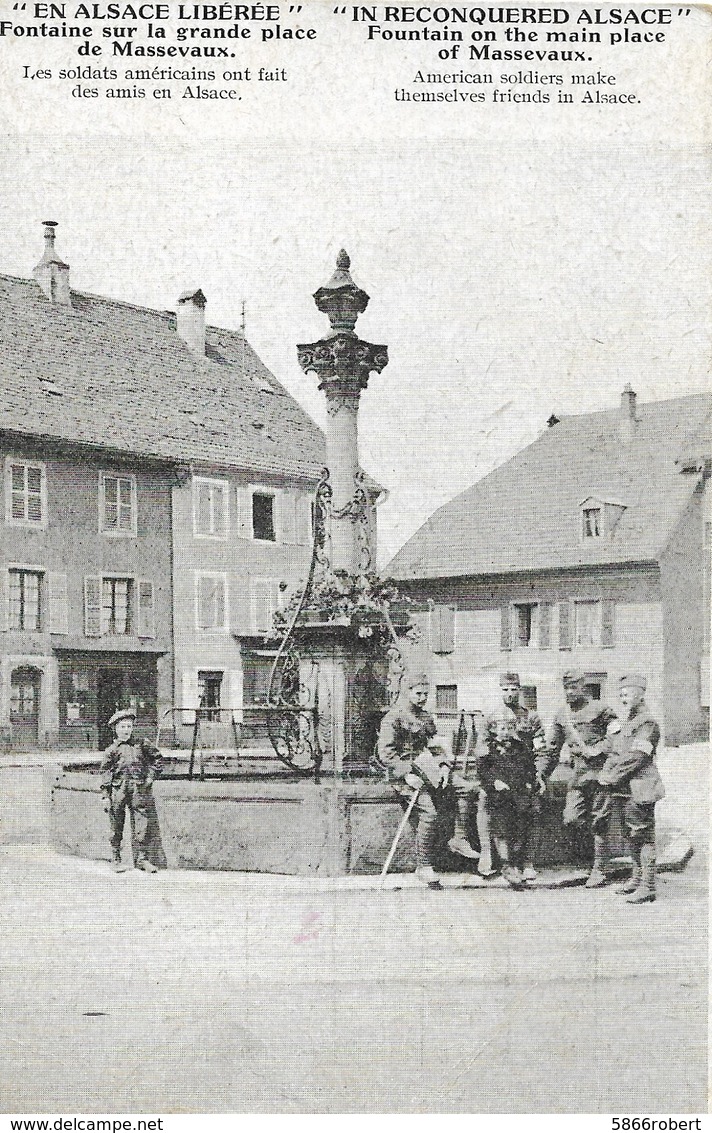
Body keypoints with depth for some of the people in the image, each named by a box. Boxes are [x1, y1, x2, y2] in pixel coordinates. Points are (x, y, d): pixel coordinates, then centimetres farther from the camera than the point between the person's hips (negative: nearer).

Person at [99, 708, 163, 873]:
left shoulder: (141, 744, 10)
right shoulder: (112, 750, 5)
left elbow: (157, 758, 21)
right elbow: (105, 773, 4)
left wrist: (151, 776, 9)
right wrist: (105, 797, -2)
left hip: (139, 790, 1)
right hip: (118, 790, -1)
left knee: (140, 826, -1)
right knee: (116, 827, 4)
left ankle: (141, 858, 6)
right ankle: (115, 859, 14)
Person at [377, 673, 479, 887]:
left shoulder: (425, 717, 16)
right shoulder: (393, 718, -8)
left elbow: (436, 745, 18)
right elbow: (386, 753, -14)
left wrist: (444, 765, -1)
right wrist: (407, 774, -21)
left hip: (426, 767, 8)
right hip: (404, 770, -7)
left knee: (467, 788, -6)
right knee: (428, 811, -21)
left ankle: (459, 839, -4)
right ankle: (423, 867, -12)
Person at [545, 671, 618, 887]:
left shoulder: (599, 709, -4)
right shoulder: (561, 715, 13)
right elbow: (552, 748, 21)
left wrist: (595, 750, -17)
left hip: (599, 770, -5)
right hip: (578, 772, 5)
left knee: (599, 825, -2)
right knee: (571, 820, -7)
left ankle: (599, 872, 7)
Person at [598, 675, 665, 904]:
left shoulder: (647, 724, -12)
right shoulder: (626, 723, 17)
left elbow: (635, 758, -18)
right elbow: (615, 753, 18)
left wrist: (612, 778, -14)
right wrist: (604, 775, 1)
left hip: (640, 788, -9)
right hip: (626, 789, 9)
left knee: (643, 836, -7)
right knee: (631, 835, 16)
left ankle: (647, 887, -4)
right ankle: (637, 877, 27)